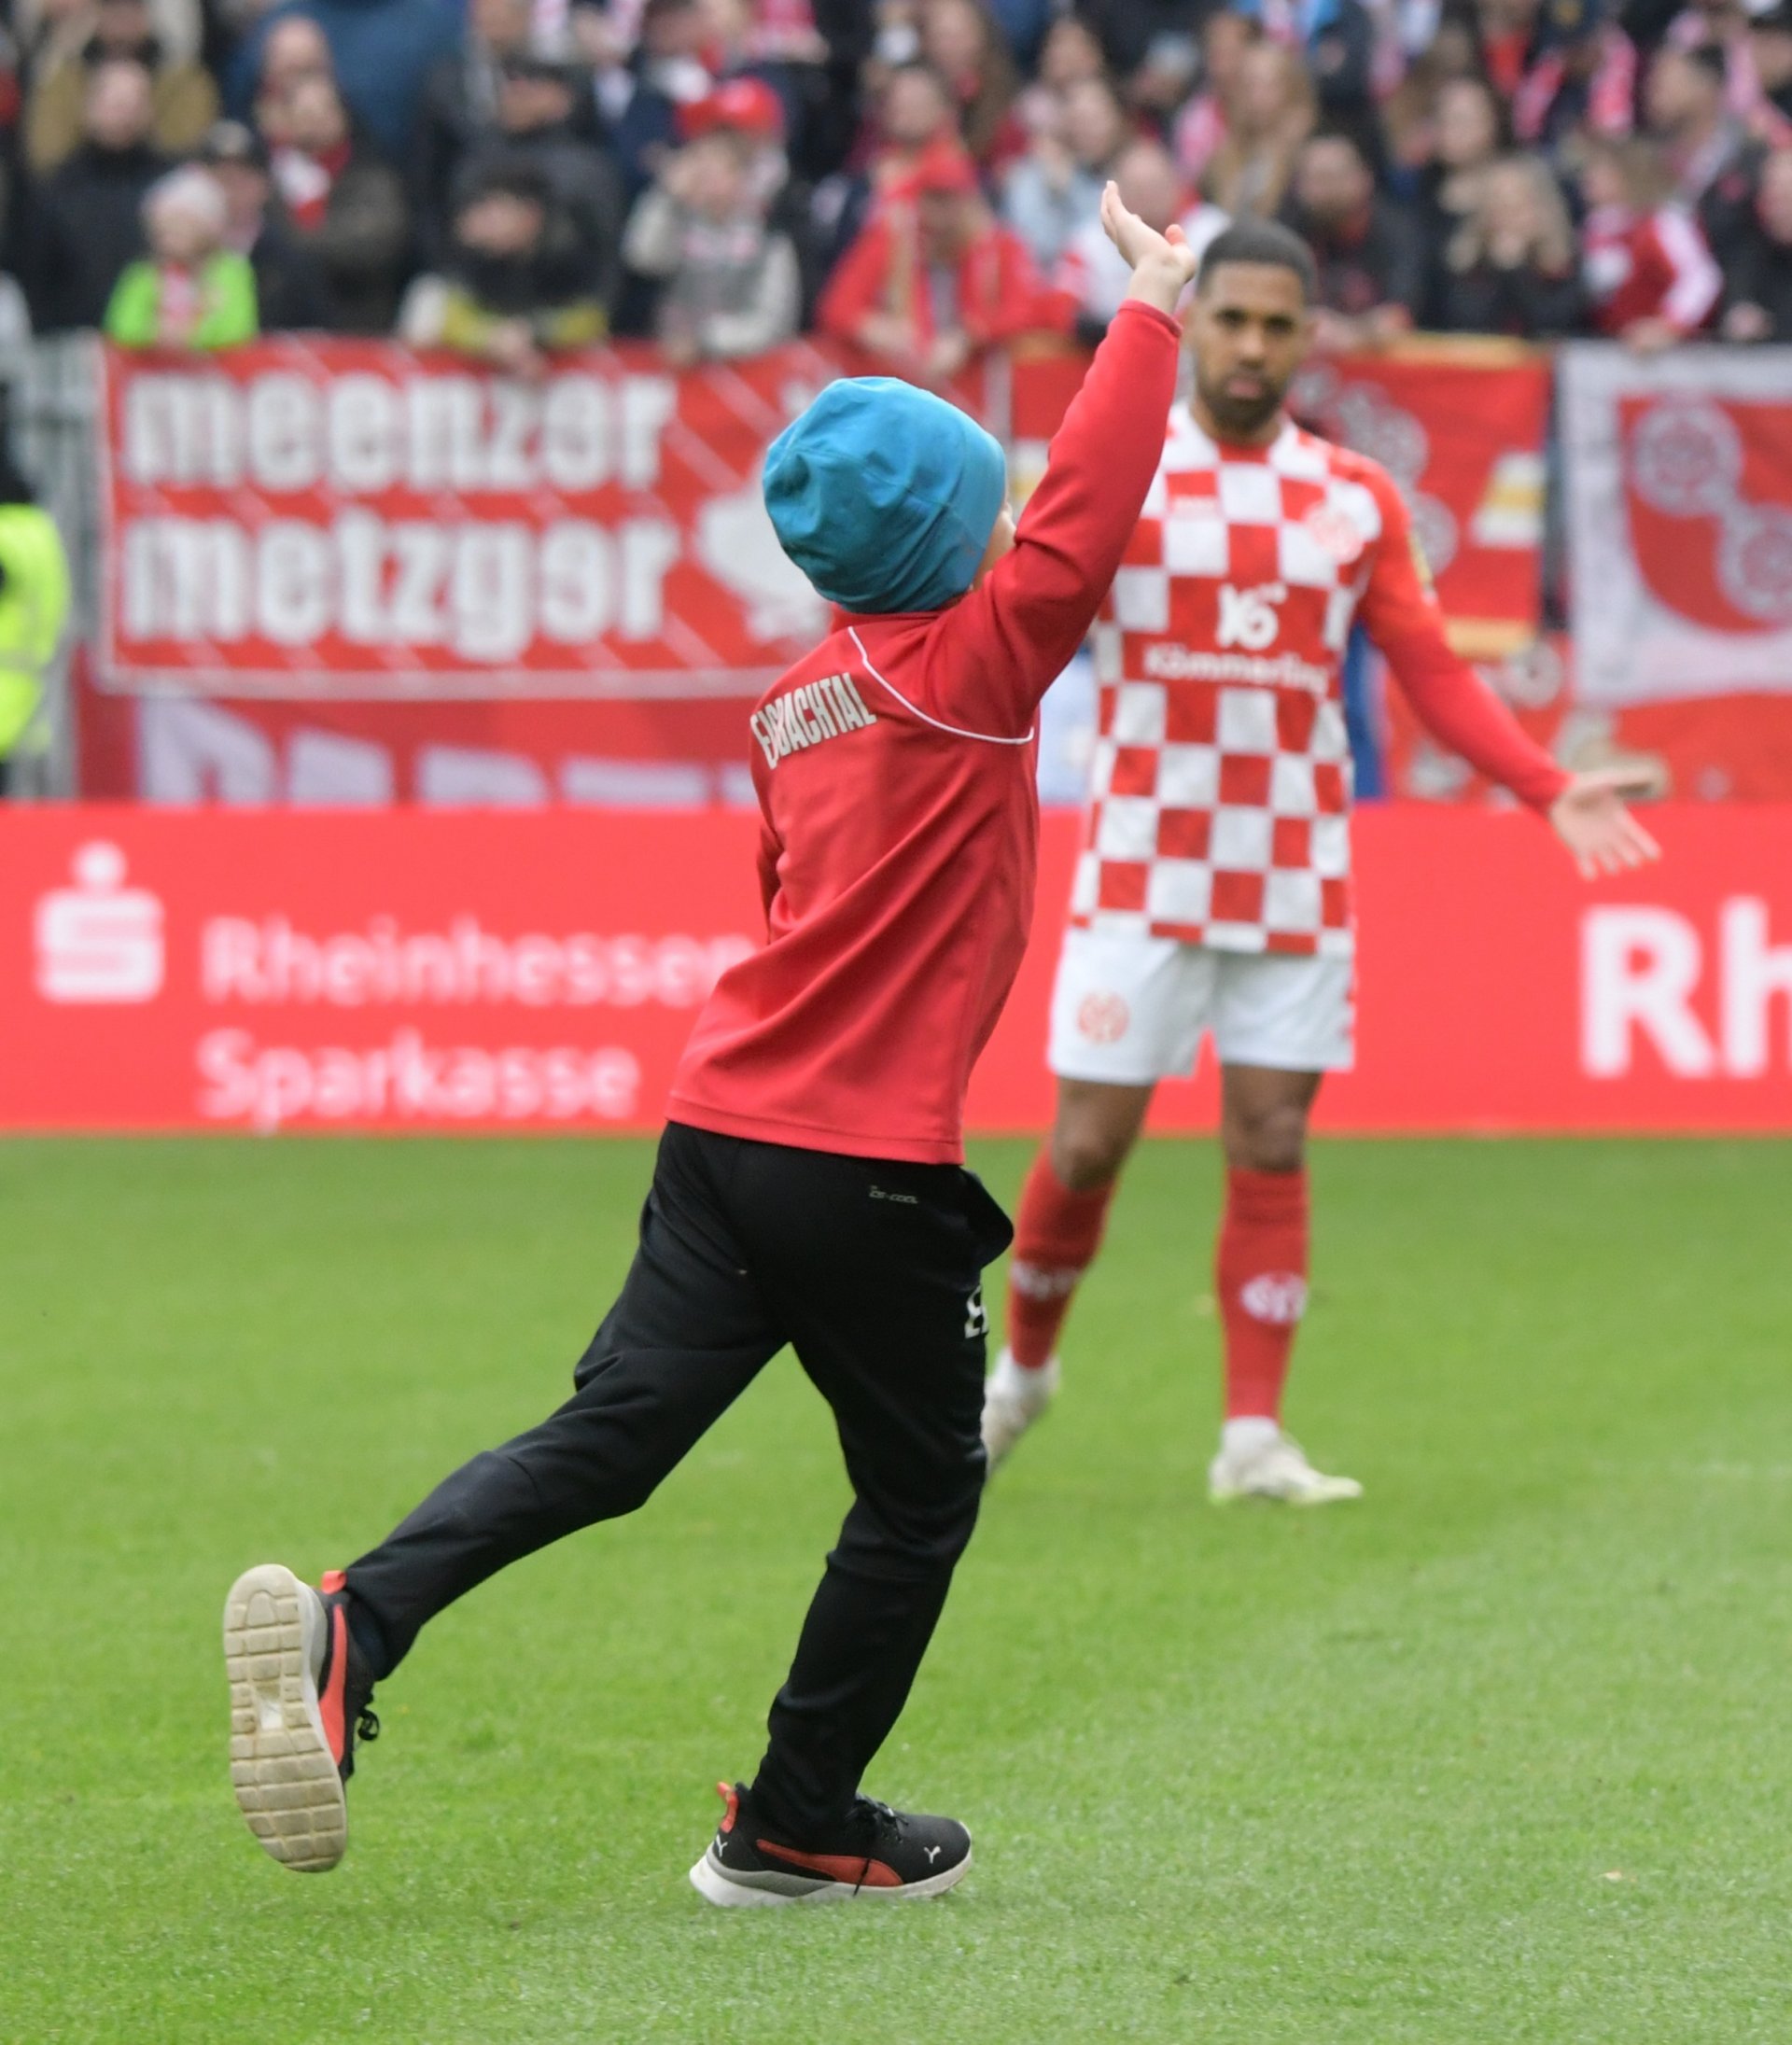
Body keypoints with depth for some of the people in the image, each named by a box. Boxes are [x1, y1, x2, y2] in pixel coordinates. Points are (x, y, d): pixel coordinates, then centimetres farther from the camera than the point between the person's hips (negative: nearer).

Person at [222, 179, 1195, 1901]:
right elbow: (1084, 524, -20)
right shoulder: (969, 669, -9)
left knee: (608, 1437, 0)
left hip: (726, 1125, 7)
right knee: (920, 1490, 11)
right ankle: (798, 1827, 17)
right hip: (871, 1167, -7)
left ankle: (355, 1623, -23)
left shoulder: (792, 706, 14)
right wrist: (1151, 308, -12)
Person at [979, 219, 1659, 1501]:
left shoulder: (1358, 502, 7)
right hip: (1144, 873, -2)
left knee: (1271, 1149, -1)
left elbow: (1434, 675, 7)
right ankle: (1024, 1367, 24)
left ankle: (1254, 1436, 2)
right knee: (1090, 1144, -1)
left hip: (1297, 883, 2)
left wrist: (1552, 790, -5)